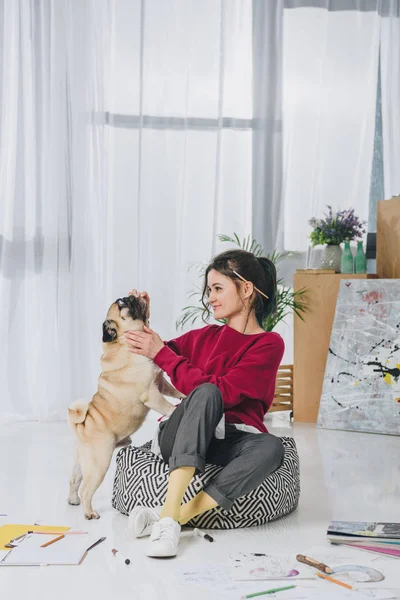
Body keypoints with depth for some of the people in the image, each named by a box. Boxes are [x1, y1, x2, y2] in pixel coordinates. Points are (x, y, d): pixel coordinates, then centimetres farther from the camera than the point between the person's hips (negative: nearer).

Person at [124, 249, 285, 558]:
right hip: (179, 439, 2)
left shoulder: (269, 344, 1)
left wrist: (162, 353, -9)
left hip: (228, 444, -2)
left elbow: (224, 391, -13)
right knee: (206, 394, -31)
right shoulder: (204, 336, 16)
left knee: (271, 447, -35)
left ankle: (174, 517, -37)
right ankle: (169, 515, -43)